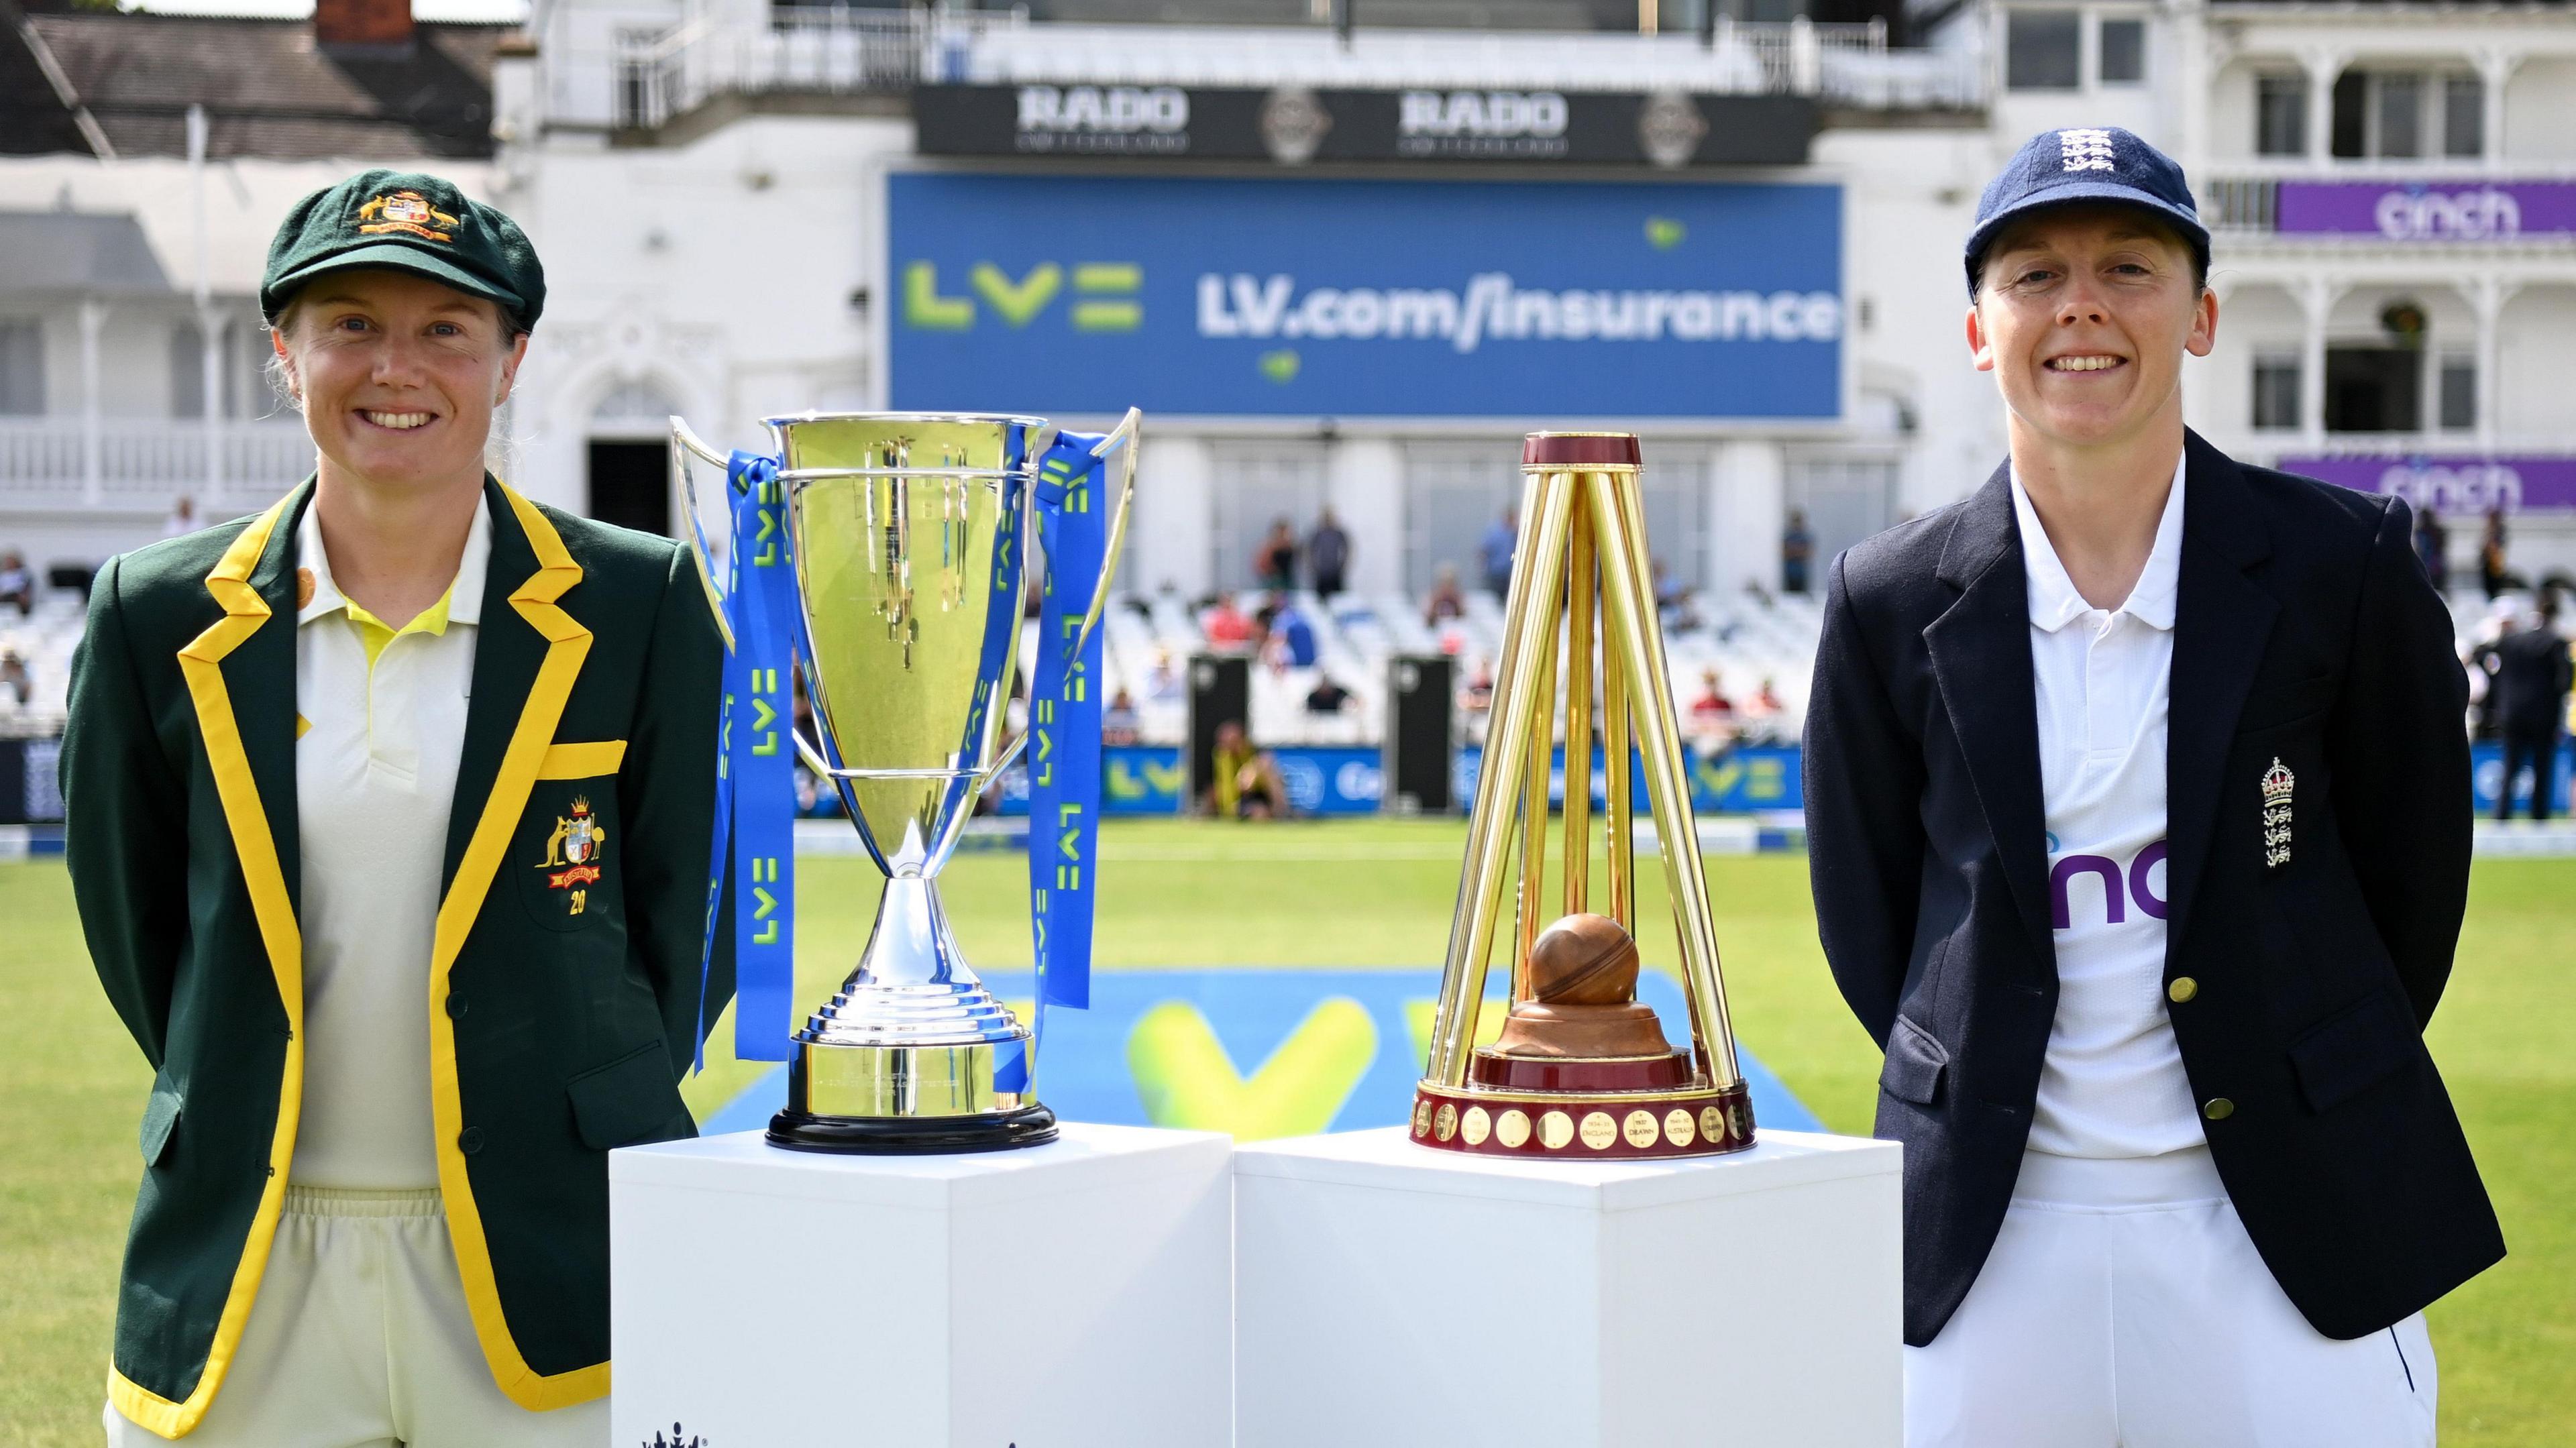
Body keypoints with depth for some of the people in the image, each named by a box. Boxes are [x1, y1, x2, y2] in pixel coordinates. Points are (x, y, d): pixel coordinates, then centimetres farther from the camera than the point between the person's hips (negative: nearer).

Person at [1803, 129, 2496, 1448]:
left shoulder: (2340, 565, -3)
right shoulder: (1891, 602, -1)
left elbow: (2413, 869, 7)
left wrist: (2314, 1090, 11)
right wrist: (1980, 1096, 10)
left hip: (2290, 1230, -1)